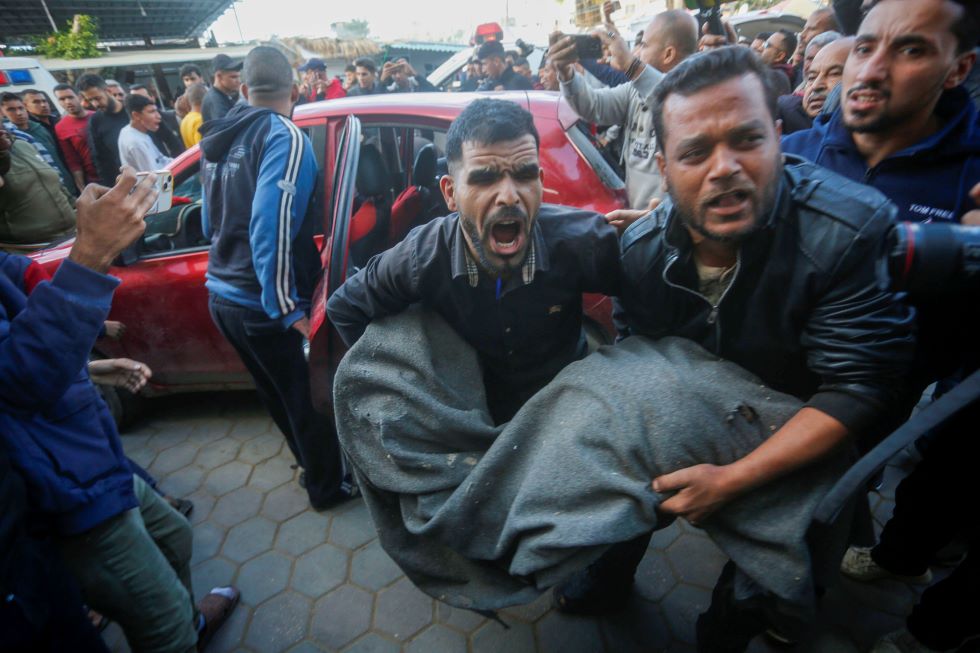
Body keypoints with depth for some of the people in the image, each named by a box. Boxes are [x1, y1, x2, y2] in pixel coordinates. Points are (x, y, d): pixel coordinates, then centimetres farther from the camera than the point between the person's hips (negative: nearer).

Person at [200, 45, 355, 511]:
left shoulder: (220, 141, 10)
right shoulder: (284, 137, -14)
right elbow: (271, 227, -25)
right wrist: (287, 309, -21)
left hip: (224, 296, 8)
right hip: (263, 304, -8)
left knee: (279, 393, 23)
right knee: (308, 396, 11)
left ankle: (314, 464, 44)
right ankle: (329, 484, 30)